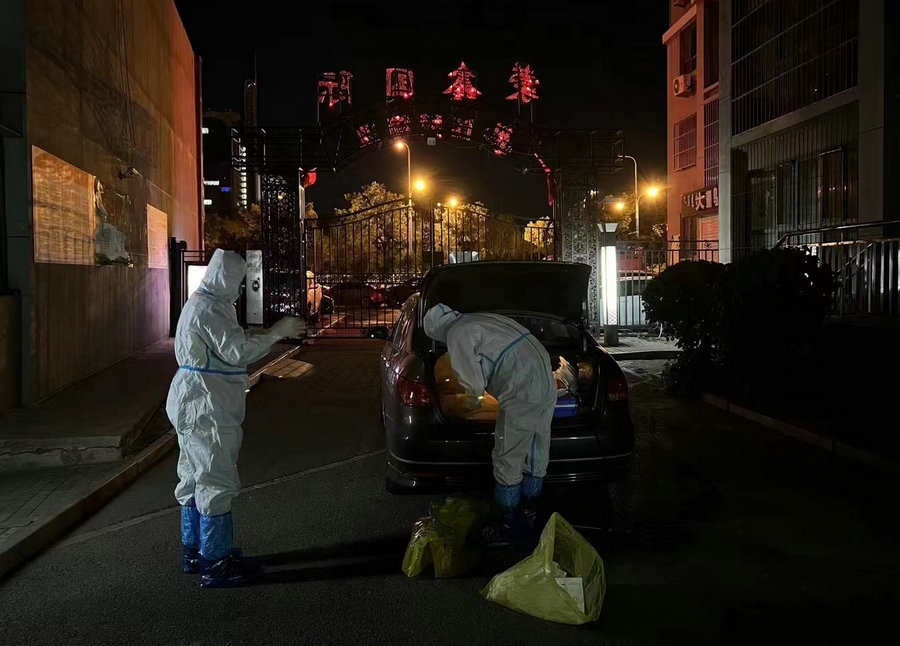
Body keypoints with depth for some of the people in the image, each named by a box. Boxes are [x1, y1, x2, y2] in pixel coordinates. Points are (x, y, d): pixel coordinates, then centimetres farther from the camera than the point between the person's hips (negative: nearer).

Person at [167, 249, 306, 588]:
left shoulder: (205, 304, 15)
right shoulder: (209, 310, -19)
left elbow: (231, 346, 16)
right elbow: (237, 351, -24)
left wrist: (273, 333, 12)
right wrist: (277, 332, -18)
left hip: (194, 404, 11)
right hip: (204, 407, -11)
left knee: (196, 479, 18)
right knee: (216, 482, -5)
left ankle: (194, 552, 30)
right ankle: (215, 565, 2)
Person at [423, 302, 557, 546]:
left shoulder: (457, 335, -5)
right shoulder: (482, 319, 22)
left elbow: (474, 382, -10)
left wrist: (473, 399, 12)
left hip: (522, 396, -9)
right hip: (547, 382, 9)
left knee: (507, 461, 4)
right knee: (537, 452, 22)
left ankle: (509, 526, 16)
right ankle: (529, 509, 39)